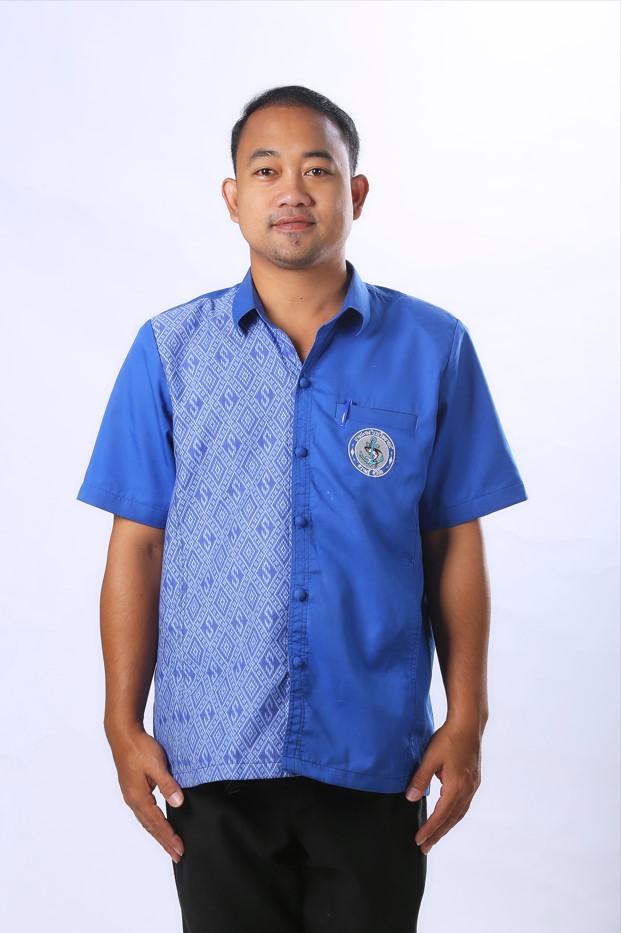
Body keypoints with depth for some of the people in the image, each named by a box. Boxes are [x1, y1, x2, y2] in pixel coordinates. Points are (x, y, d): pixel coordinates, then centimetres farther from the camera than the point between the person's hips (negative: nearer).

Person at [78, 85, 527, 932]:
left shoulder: (432, 348, 1)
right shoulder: (171, 350, 1)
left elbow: (456, 546, 3)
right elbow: (137, 546, 2)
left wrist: (466, 719, 0)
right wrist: (124, 723, -1)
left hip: (376, 757, 0)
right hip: (213, 754, 0)